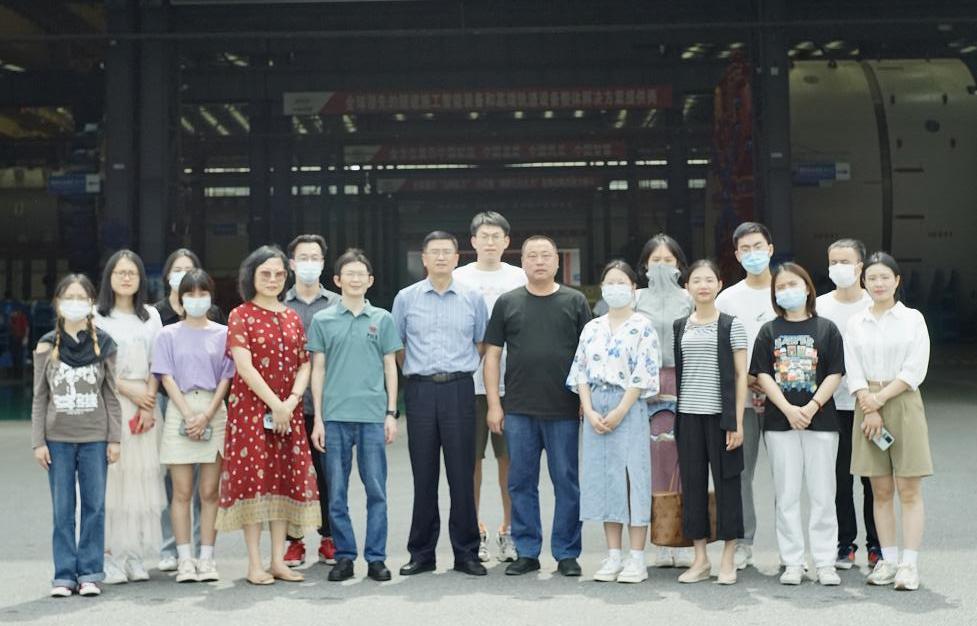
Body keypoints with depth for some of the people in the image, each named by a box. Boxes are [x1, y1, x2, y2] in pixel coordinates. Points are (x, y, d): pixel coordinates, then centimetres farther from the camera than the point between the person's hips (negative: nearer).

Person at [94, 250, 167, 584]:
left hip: (145, 403, 3)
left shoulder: (151, 316, 13)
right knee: (110, 476, -7)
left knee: (142, 477, 1)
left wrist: (148, 402, -4)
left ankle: (134, 554, 7)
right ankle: (110, 555, -4)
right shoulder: (97, 316, 3)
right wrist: (130, 391, -11)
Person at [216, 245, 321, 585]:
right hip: (251, 408, -5)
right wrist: (275, 404, -17)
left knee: (285, 478, 4)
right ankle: (255, 563, 2)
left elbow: (304, 365, 9)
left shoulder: (292, 317, 13)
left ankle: (278, 560, 12)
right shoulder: (241, 315, -2)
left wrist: (293, 400, -8)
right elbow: (244, 366, -12)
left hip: (289, 410, 5)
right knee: (252, 478, -4)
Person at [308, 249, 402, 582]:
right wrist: (318, 419, 2)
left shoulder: (382, 319, 8)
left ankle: (376, 558, 10)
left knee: (376, 490, 2)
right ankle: (344, 557, 14)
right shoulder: (322, 320, 7)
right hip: (335, 416, 0)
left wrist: (391, 413, 3)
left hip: (373, 415, 0)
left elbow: (390, 367, 10)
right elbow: (318, 370, 7)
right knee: (337, 492, 4)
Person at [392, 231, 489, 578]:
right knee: (423, 475, 5)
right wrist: (417, 370, 12)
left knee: (462, 474, 0)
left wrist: (460, 368, 9)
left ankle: (466, 553, 8)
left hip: (459, 390, 0)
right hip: (420, 390, 0)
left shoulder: (473, 299, 7)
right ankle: (422, 554, 13)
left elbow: (482, 344, 15)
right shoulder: (406, 298, 7)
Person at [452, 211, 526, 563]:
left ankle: (509, 529, 16)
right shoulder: (458, 279, 6)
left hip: (510, 380, 1)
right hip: (469, 380, -1)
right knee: (471, 457, 3)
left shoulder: (519, 278, 8)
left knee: (509, 456, 4)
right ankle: (474, 531, 14)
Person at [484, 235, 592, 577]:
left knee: (567, 482, 4)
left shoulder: (575, 301, 5)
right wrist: (493, 404, 0)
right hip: (518, 411, 1)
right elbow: (492, 354, 7)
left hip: (564, 410, -1)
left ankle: (566, 553, 14)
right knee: (521, 483, 6)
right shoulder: (507, 303, 7)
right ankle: (527, 552, 16)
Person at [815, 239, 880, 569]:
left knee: (873, 478, 4)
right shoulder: (819, 307, 5)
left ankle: (876, 545, 16)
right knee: (839, 477, 5)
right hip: (834, 403, 1)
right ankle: (845, 545, 16)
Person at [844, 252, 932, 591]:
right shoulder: (855, 324, 9)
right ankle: (888, 561, 10)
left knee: (909, 490, -5)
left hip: (903, 405, -2)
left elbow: (915, 371, -5)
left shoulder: (912, 319, 3)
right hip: (867, 406, 2)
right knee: (880, 490, 5)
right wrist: (870, 408, -11)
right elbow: (854, 373, 2)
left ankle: (909, 564, -4)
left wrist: (880, 399, -12)